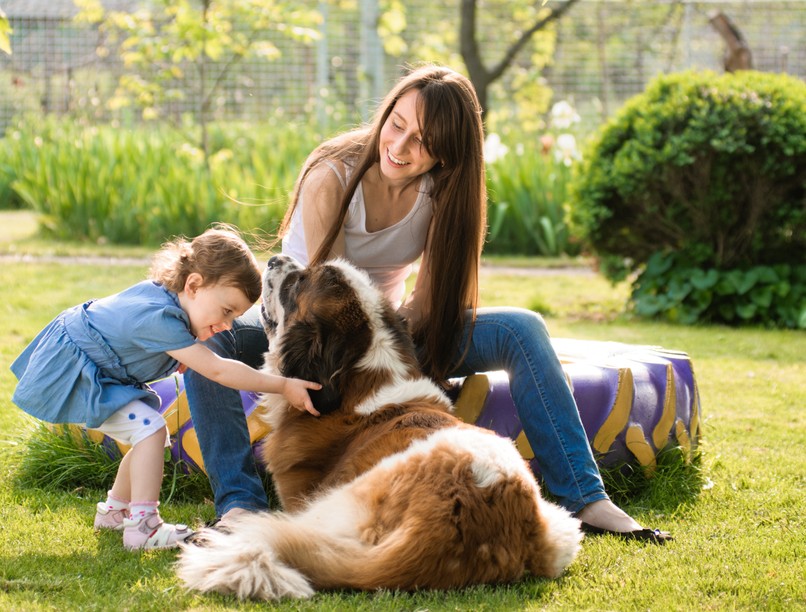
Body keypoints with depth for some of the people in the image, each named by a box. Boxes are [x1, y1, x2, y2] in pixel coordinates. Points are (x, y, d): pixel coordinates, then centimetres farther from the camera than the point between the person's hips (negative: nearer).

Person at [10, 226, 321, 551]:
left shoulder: (160, 293, -4)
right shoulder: (160, 319, -32)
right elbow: (217, 369, -32)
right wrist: (283, 385, -30)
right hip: (69, 375, -10)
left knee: (150, 437, 13)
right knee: (149, 428, -20)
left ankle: (113, 511, 30)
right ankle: (142, 527, -22)